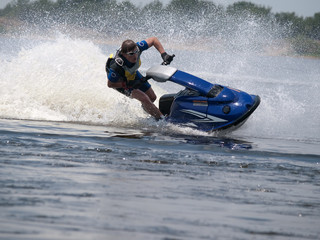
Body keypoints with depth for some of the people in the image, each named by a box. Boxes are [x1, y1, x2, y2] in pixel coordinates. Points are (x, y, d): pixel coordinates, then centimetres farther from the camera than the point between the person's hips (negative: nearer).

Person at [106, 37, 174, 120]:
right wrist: (130, 84, -36)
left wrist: (164, 55, -30)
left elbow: (154, 40, -19)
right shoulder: (116, 66, -45)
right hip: (119, 81, -5)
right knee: (144, 99, -22)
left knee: (152, 97, 15)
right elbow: (110, 84, -28)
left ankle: (145, 108, 50)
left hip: (133, 74, 5)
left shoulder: (137, 48, -34)